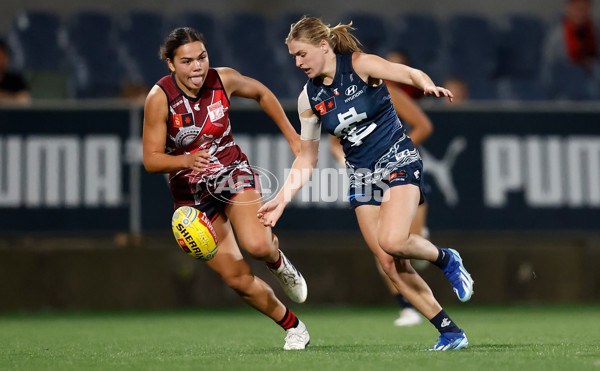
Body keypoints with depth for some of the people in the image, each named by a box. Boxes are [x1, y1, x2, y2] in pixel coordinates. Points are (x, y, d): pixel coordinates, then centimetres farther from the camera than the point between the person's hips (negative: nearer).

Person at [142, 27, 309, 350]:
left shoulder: (224, 80, -12)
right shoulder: (160, 98, -18)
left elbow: (261, 93, 10)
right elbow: (151, 160, -17)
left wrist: (291, 136, 10)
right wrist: (187, 161, -36)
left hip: (234, 175, 0)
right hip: (191, 194, 0)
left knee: (257, 245, -27)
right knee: (237, 278, -5)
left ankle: (278, 261, 10)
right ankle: (292, 326, 16)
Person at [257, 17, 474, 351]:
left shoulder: (360, 65, -10)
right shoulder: (309, 98, 4)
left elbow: (411, 73, -22)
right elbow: (307, 159, 10)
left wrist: (429, 85, -45)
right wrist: (282, 199, 2)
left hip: (399, 160, -5)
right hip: (362, 175, 5)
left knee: (392, 241, -28)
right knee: (391, 265, -4)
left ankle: (446, 259, 4)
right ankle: (451, 332, 4)